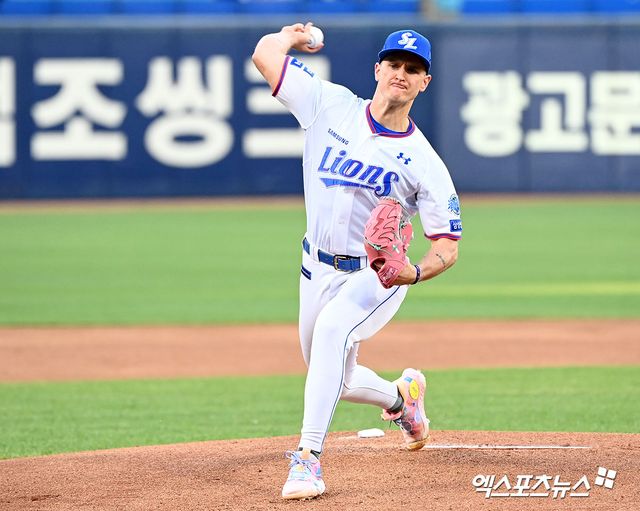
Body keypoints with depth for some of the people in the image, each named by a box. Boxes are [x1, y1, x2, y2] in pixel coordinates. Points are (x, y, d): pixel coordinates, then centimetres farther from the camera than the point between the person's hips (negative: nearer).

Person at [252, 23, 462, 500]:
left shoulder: (425, 163, -10)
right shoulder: (332, 106, -4)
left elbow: (448, 246, -11)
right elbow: (265, 52, -1)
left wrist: (415, 273, -29)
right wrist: (298, 36, 16)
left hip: (379, 276, -5)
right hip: (318, 269, 5)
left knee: (333, 328, -35)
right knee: (333, 380, 15)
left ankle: (308, 457, -37)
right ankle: (401, 395, 49)